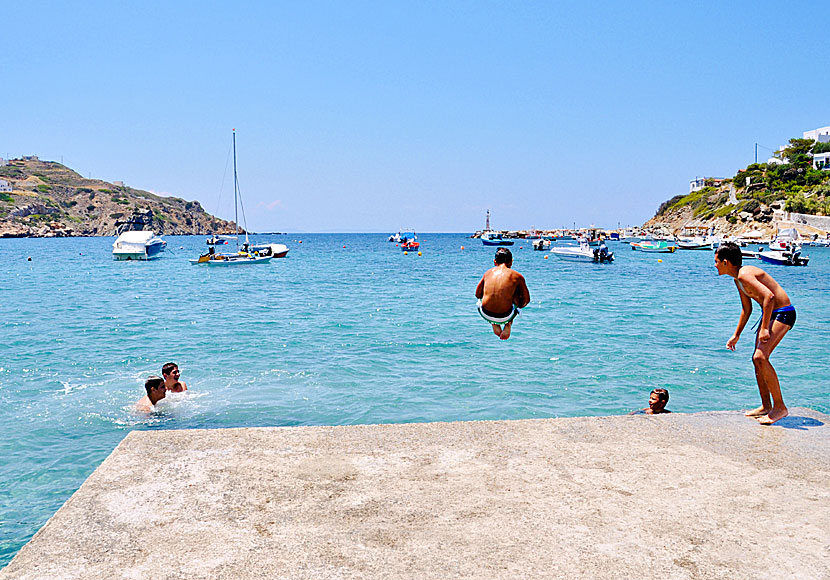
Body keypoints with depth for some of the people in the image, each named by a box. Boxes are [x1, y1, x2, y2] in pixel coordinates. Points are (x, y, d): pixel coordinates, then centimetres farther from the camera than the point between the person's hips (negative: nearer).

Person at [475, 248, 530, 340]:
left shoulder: (488, 272, 9)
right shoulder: (517, 276, 2)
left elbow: (477, 294, 19)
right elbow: (526, 300, 11)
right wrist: (517, 306, 31)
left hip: (486, 315, 2)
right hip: (505, 317, -2)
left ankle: (494, 325, 20)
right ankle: (508, 324, 17)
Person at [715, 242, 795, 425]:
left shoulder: (745, 274, -21)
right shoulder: (738, 279, 11)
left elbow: (769, 296, -34)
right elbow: (746, 308, 22)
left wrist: (764, 328, -31)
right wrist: (736, 335, 24)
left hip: (783, 313, -10)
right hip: (771, 313, 10)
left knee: (760, 357, -20)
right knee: (757, 359, 11)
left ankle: (780, 407, -11)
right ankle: (766, 406, 22)